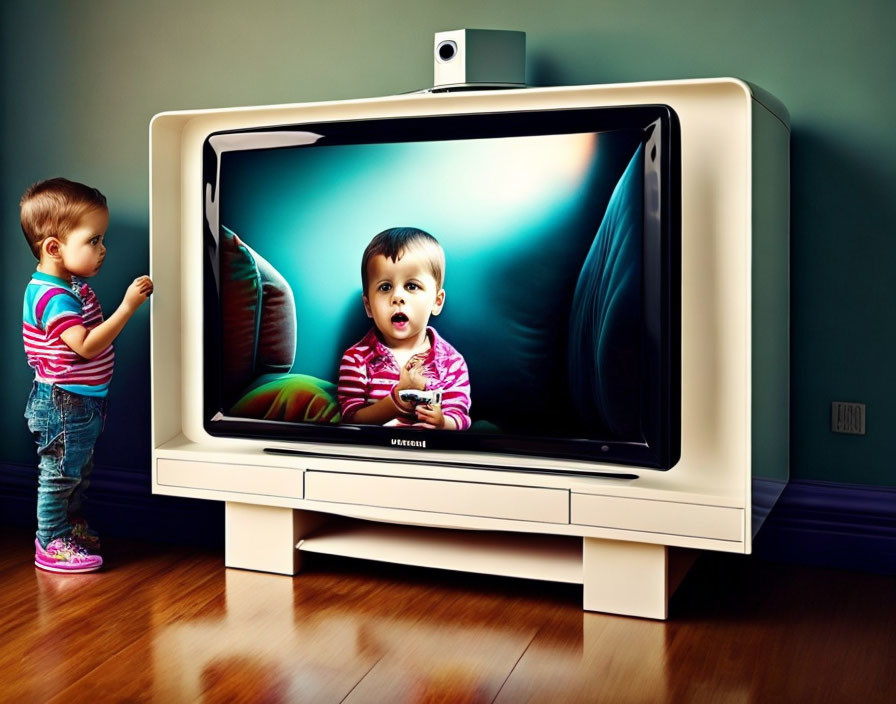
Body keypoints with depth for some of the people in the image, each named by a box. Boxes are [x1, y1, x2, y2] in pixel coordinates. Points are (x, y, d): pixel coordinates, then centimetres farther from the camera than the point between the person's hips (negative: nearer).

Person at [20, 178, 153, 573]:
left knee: (79, 470, 23)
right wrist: (127, 307, -33)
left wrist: (130, 300, 9)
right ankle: (51, 544, 17)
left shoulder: (69, 286, 8)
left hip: (82, 402, 10)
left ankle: (72, 526, 41)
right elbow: (86, 345, -32)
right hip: (62, 403, -10)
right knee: (59, 474, 3)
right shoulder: (53, 297, -26)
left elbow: (91, 330, 19)